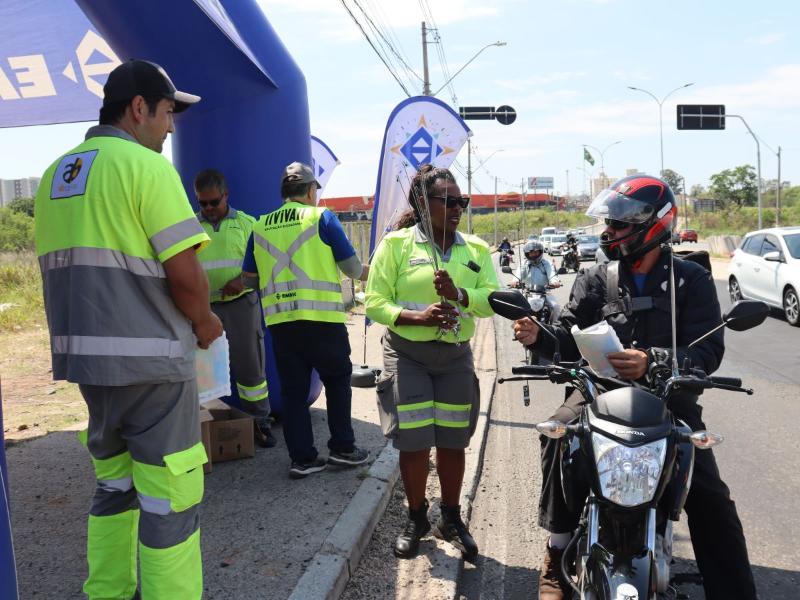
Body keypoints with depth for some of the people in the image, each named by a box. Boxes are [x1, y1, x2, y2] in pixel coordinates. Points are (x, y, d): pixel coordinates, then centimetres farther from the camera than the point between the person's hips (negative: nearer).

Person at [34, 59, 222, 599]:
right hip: (149, 359, -8)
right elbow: (185, 272, -17)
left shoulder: (56, 174, 13)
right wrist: (205, 323, 2)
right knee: (168, 501, 1)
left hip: (83, 355, 8)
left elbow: (64, 267, 15)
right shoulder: (145, 165, -11)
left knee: (114, 486, 21)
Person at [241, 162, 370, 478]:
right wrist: (376, 274, 19)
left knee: (293, 389, 10)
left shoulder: (261, 226, 10)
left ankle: (302, 458, 13)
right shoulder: (321, 217, -1)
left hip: (279, 321, 4)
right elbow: (353, 268, -1)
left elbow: (249, 277, 14)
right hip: (322, 318, -3)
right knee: (337, 381, 14)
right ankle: (342, 448, 17)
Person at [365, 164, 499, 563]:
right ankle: (416, 519, 25)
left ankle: (451, 519, 29)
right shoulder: (396, 244, -4)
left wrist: (459, 295, -23)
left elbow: (492, 300, -4)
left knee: (453, 442, 9)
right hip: (407, 354, -2)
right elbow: (374, 302, -8)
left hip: (456, 355, 3)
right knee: (413, 443, 2)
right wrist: (417, 316, -22)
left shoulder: (476, 249, 6)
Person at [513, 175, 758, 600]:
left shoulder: (691, 280, 0)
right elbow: (570, 341, 3)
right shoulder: (596, 280, 8)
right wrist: (539, 336, -20)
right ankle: (558, 556, -17)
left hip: (667, 393, -1)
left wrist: (652, 361, -29)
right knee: (558, 433, -28)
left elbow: (708, 351, -11)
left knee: (709, 499, -12)